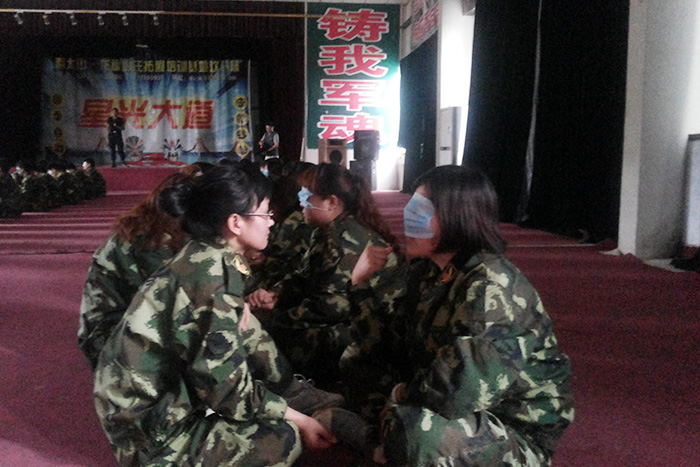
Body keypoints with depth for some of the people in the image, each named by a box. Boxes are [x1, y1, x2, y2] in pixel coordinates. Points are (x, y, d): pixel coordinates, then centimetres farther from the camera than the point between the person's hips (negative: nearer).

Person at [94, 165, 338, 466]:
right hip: (151, 429, -9)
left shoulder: (203, 257, 2)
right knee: (284, 437, -14)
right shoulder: (213, 272, -25)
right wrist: (297, 419, -14)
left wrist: (241, 321, -5)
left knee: (278, 377, 7)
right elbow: (226, 384, -23)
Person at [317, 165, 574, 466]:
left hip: (517, 433, -8)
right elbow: (374, 343, 0)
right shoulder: (422, 272, 0)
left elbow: (460, 392, -36)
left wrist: (401, 395, -16)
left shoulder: (491, 286, -26)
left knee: (415, 428, -36)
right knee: (355, 360, 10)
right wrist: (360, 280, -11)